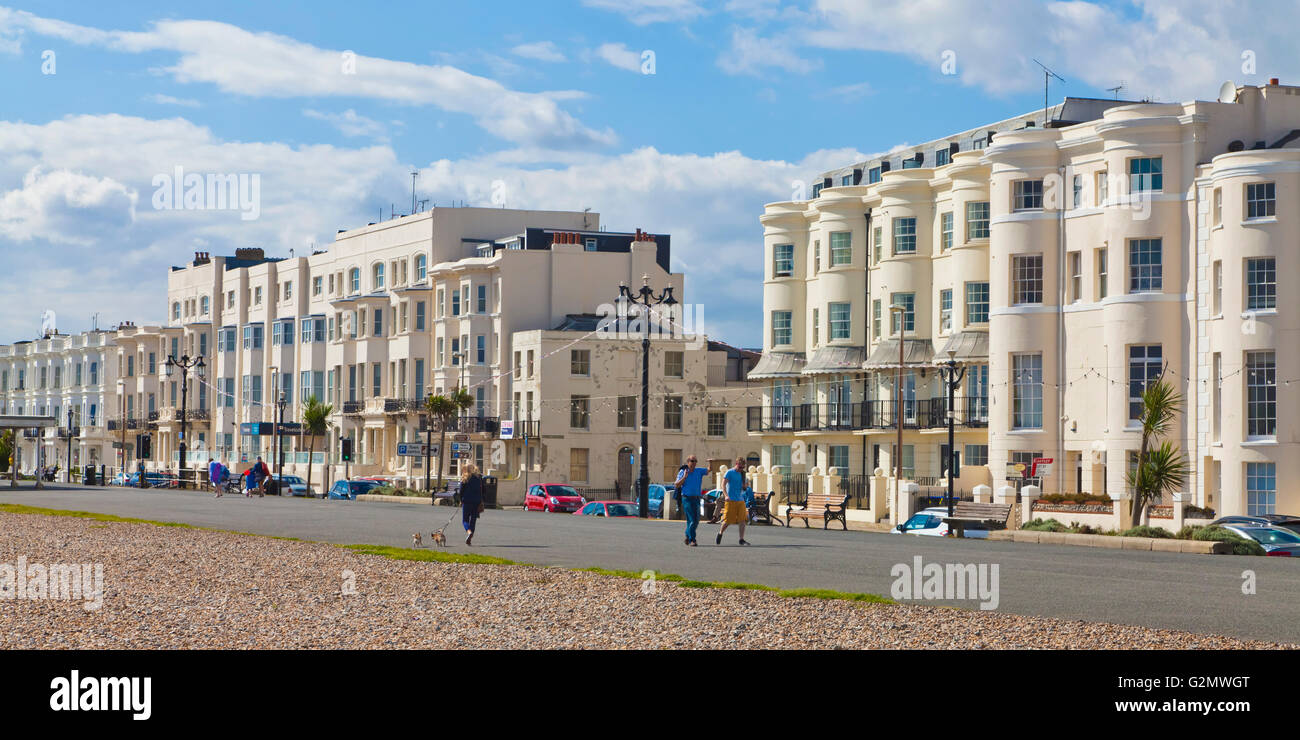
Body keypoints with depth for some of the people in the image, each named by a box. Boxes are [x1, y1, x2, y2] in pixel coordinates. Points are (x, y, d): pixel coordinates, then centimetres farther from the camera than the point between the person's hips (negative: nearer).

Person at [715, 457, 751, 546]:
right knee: (727, 521, 0)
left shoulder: (741, 474, 15)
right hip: (731, 500, -5)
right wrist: (726, 495, -25)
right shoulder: (730, 473, -4)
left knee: (742, 520, -6)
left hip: (740, 500, 5)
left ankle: (742, 539, -4)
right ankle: (720, 533, 26)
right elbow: (723, 484, -12)